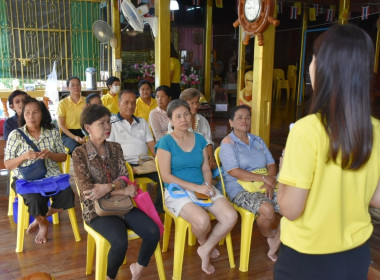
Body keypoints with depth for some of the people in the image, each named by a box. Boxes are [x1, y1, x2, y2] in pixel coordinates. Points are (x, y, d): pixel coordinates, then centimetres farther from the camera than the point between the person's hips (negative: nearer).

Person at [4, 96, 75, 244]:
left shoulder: (52, 132, 3)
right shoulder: (15, 135, -2)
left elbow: (63, 157, 9)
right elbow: (8, 165, 1)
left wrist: (50, 154, -13)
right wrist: (25, 156, -18)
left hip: (51, 176, 2)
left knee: (67, 194, -24)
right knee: (35, 198, -32)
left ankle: (41, 218, 7)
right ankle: (43, 224, 6)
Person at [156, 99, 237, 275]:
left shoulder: (199, 139, 10)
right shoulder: (166, 142, -5)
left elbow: (206, 169, 12)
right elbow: (166, 176, -12)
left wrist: (208, 186, -11)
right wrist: (196, 187, -18)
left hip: (203, 187, 5)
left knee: (231, 217, -19)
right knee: (202, 220, -31)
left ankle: (205, 250, 7)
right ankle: (204, 243, 9)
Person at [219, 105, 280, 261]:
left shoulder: (258, 141, 19)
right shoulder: (227, 143, -2)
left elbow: (271, 164, 11)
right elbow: (234, 172, -14)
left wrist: (271, 181, -11)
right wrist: (263, 178, -17)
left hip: (264, 186, 6)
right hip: (240, 190, -6)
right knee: (267, 210, -33)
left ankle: (276, 238, 5)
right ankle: (271, 237, 2)